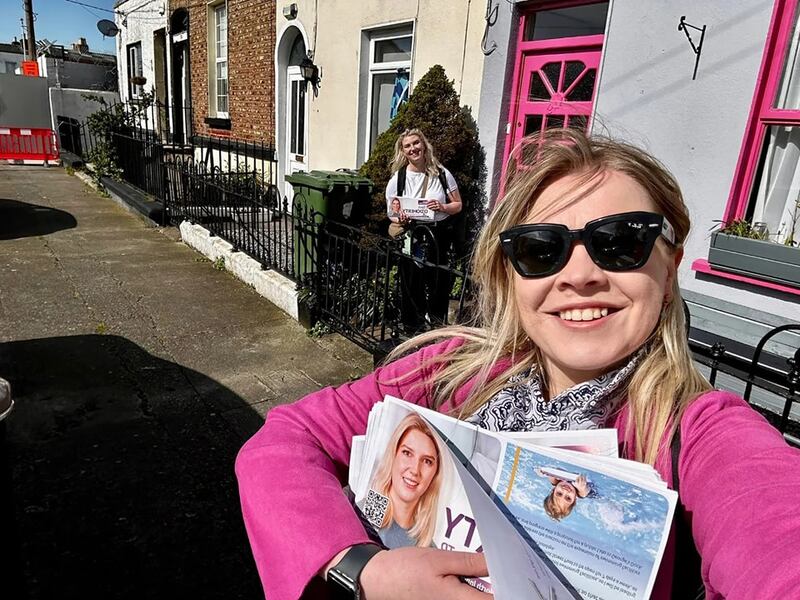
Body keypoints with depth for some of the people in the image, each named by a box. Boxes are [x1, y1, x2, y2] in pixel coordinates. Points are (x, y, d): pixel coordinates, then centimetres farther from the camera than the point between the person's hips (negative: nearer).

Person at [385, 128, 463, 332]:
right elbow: (391, 213, 6)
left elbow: (458, 205, 7)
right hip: (412, 237, -1)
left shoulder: (442, 174, 2)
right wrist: (400, 219, -16)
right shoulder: (398, 178, 1)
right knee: (412, 285, 2)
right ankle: (412, 327, 22)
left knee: (440, 283, 9)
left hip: (440, 236, 1)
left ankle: (438, 322, 31)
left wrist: (442, 207, -14)